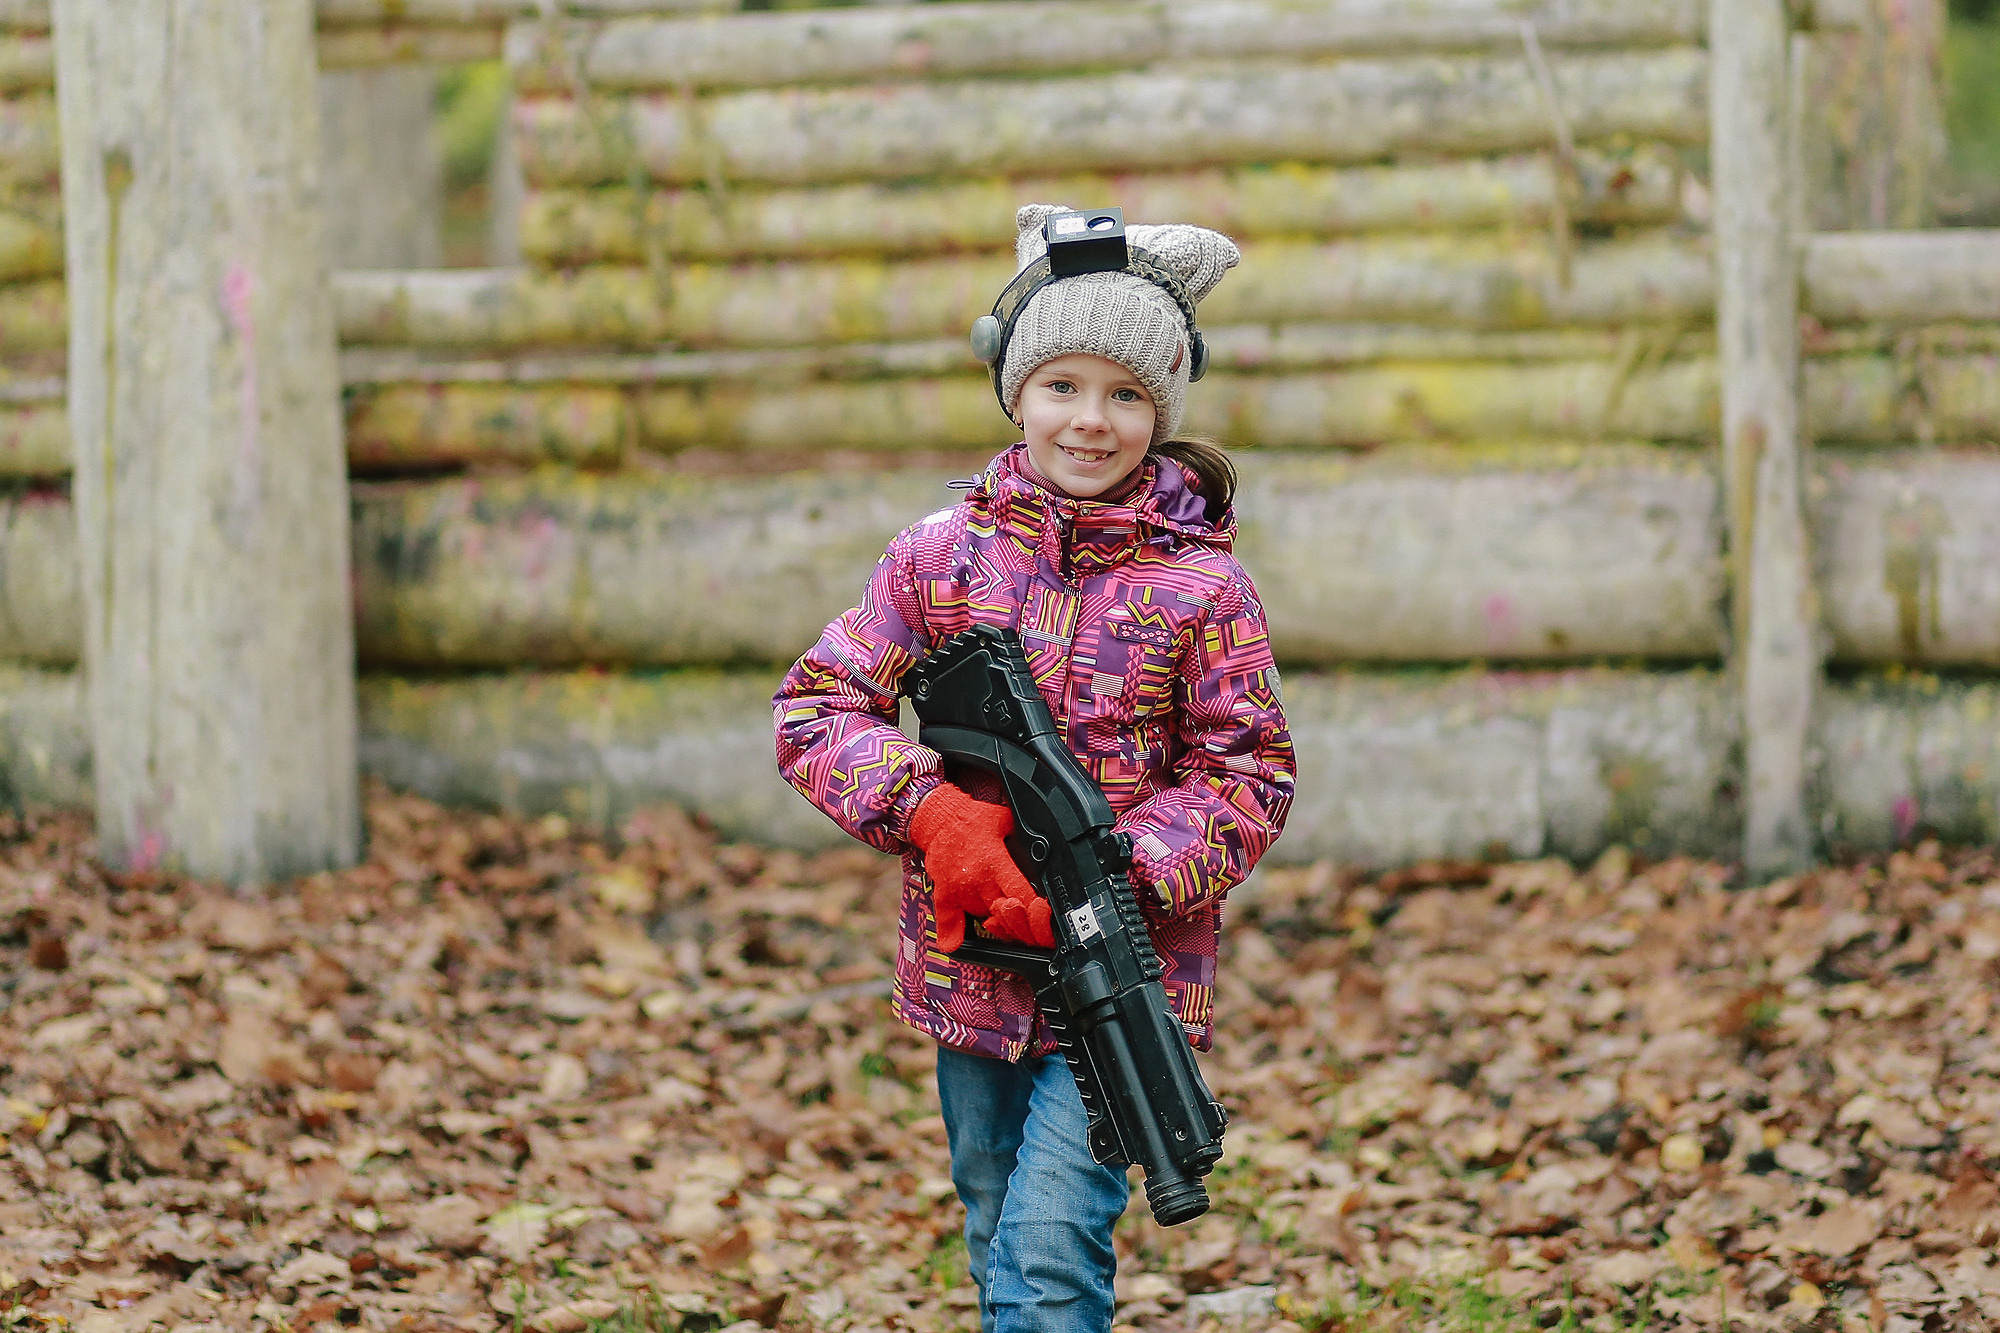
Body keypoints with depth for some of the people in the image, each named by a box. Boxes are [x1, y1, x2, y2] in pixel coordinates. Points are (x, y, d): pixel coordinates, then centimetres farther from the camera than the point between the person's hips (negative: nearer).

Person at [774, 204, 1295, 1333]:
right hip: (968, 971, 4)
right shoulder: (944, 553, 1)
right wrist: (928, 809, -16)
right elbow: (817, 706, 1)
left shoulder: (1200, 584, -6)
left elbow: (1250, 778, -5)